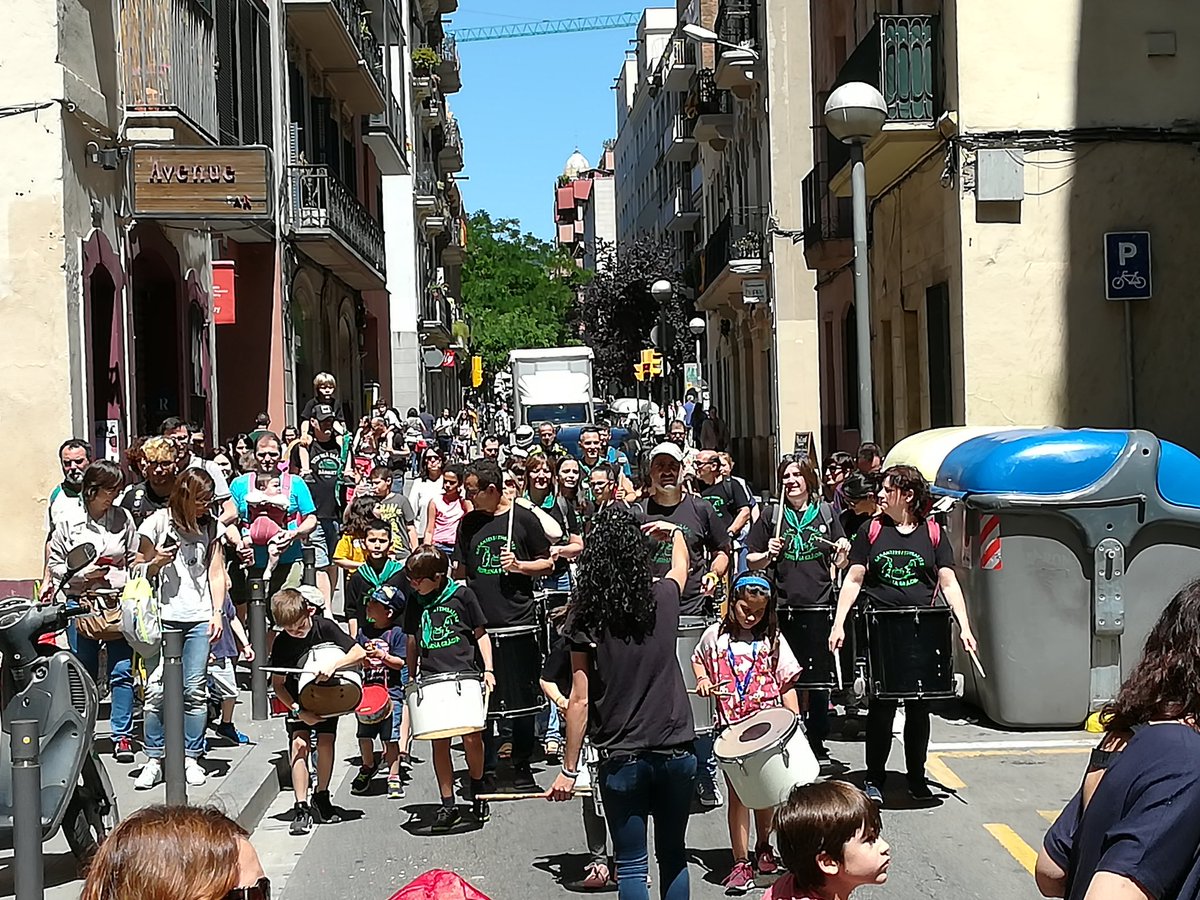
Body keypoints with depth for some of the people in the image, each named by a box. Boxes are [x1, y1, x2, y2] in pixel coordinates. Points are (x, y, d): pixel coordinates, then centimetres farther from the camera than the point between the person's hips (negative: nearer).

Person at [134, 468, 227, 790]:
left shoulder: (211, 527, 11)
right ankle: (154, 760, 3)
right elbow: (141, 571, 9)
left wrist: (217, 613, 2)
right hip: (163, 617, -2)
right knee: (156, 690, -6)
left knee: (195, 690, -1)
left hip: (199, 618, 2)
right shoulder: (158, 523, 3)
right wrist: (156, 563, -12)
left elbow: (216, 573, 11)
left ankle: (191, 758, 7)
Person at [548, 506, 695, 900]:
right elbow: (681, 564, 23)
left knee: (631, 865, 6)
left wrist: (569, 769, -1)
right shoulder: (664, 598, -2)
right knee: (673, 857, 16)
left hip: (621, 758, -2)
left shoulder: (585, 619, -9)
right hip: (676, 751, 2)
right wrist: (674, 532, 43)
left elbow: (581, 700, -8)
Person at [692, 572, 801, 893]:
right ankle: (741, 863, -1)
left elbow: (786, 683, 1)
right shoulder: (715, 635, 2)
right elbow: (698, 659, 21)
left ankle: (763, 848, 32)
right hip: (732, 727, 0)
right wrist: (702, 679, 0)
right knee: (737, 793, -3)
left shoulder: (772, 638, 0)